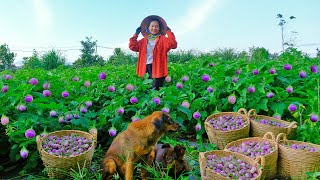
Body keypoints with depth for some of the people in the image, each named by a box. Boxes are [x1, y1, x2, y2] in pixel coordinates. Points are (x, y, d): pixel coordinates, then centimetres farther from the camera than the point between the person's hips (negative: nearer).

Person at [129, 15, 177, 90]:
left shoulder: (163, 39, 6)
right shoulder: (143, 41, 17)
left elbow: (173, 45, -12)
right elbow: (132, 46, 7)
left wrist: (169, 31, -10)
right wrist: (136, 34, 5)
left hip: (158, 67, -4)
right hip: (146, 67, 4)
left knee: (155, 89, -10)